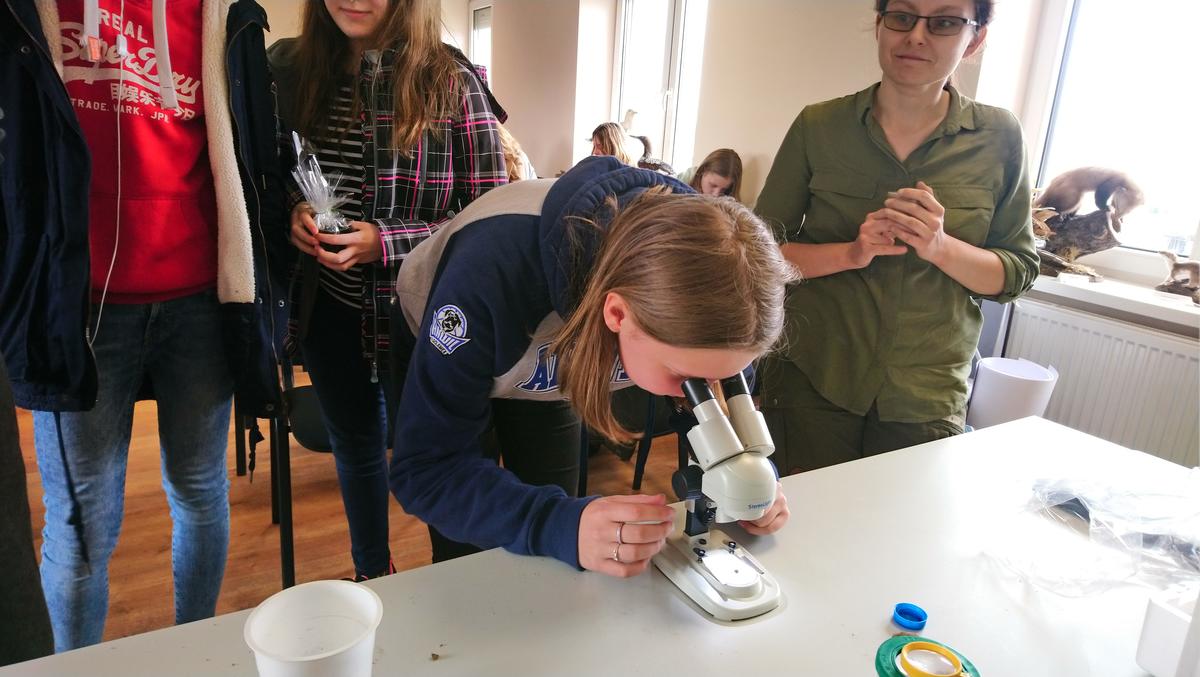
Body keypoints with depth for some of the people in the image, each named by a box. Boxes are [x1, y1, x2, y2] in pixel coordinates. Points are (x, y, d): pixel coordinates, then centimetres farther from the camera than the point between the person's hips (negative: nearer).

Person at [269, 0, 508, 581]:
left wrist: (384, 242, -21)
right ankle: (371, 575, 46)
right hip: (327, 310, 4)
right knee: (355, 447, 21)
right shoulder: (292, 69, 0)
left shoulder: (452, 83, -11)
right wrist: (292, 211, -11)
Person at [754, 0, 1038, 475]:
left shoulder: (998, 138, -1)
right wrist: (851, 253, -19)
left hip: (928, 399, 1)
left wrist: (940, 245, -18)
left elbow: (1017, 272, 2)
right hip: (811, 384, 0)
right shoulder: (818, 126, -3)